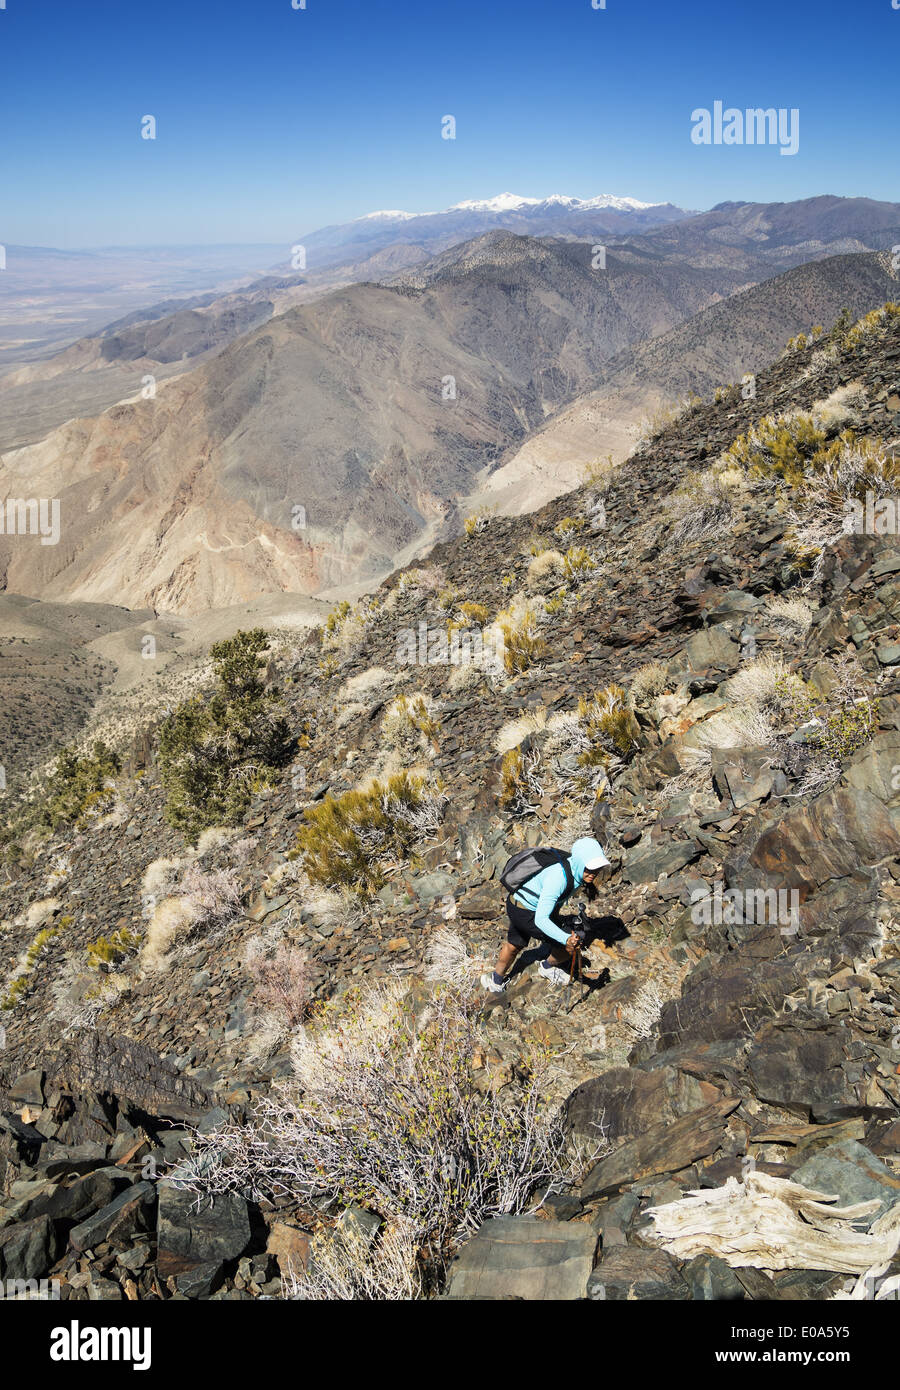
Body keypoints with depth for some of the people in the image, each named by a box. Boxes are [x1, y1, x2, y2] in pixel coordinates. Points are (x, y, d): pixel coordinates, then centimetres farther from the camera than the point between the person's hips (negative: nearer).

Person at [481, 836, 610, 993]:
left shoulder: (577, 870, -13)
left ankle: (496, 980, 53)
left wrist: (556, 913, 25)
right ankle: (548, 968, 28)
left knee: (515, 944, 29)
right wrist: (566, 938, -52)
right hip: (525, 913, -8)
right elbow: (540, 919, -41)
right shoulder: (558, 878, -39)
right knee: (573, 944, -2)